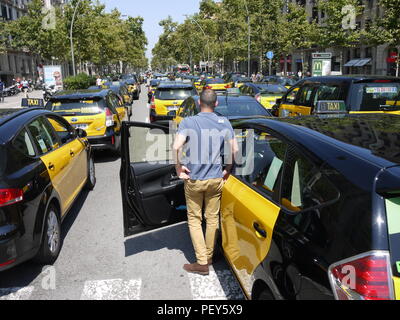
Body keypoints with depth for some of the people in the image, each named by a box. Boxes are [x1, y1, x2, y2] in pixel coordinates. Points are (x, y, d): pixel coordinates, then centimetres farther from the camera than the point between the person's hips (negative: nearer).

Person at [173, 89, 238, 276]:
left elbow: (176, 147, -23)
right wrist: (227, 170, 12)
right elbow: (234, 150, -2)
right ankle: (209, 256, 28)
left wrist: (179, 170, -10)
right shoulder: (224, 123, -1)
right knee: (213, 218, 15)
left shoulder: (188, 122, -10)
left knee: (194, 219, 10)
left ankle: (202, 262, 8)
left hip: (194, 180, -2)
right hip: (216, 179, 3)